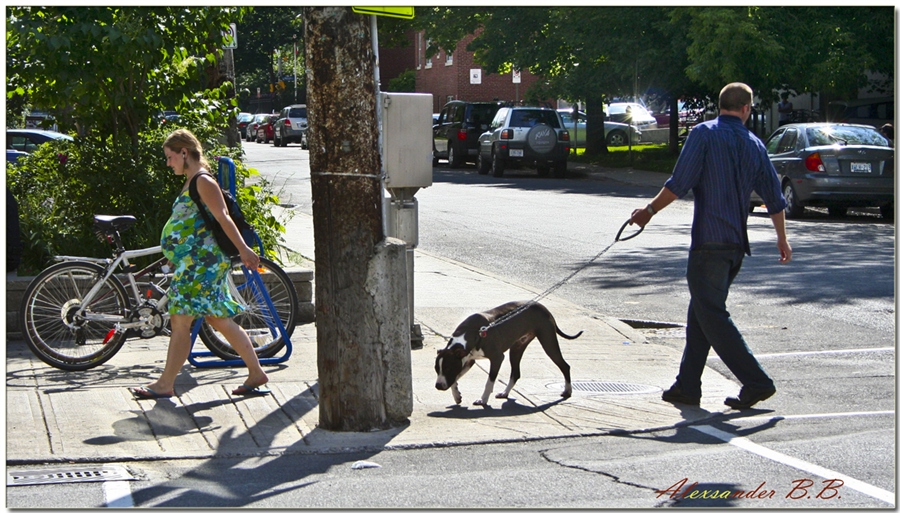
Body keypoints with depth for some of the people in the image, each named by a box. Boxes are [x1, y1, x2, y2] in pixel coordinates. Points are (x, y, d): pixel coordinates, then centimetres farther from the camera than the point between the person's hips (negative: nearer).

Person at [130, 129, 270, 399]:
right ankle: (256, 374, 15)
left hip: (201, 262, -10)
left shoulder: (203, 181, -11)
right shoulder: (192, 182, 18)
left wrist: (243, 249, -23)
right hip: (194, 262, 10)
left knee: (180, 321, -5)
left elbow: (223, 218, -18)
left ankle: (165, 384, 1)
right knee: (221, 321, 11)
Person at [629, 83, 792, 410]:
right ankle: (687, 386, 17)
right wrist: (782, 239, 27)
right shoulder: (754, 145, 10)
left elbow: (679, 183, -12)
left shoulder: (705, 134, -6)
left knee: (712, 316, -3)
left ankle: (756, 382, -7)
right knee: (701, 313, 14)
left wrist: (650, 211, 1)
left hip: (709, 242, -7)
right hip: (737, 244, 7)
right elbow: (774, 198, 14)